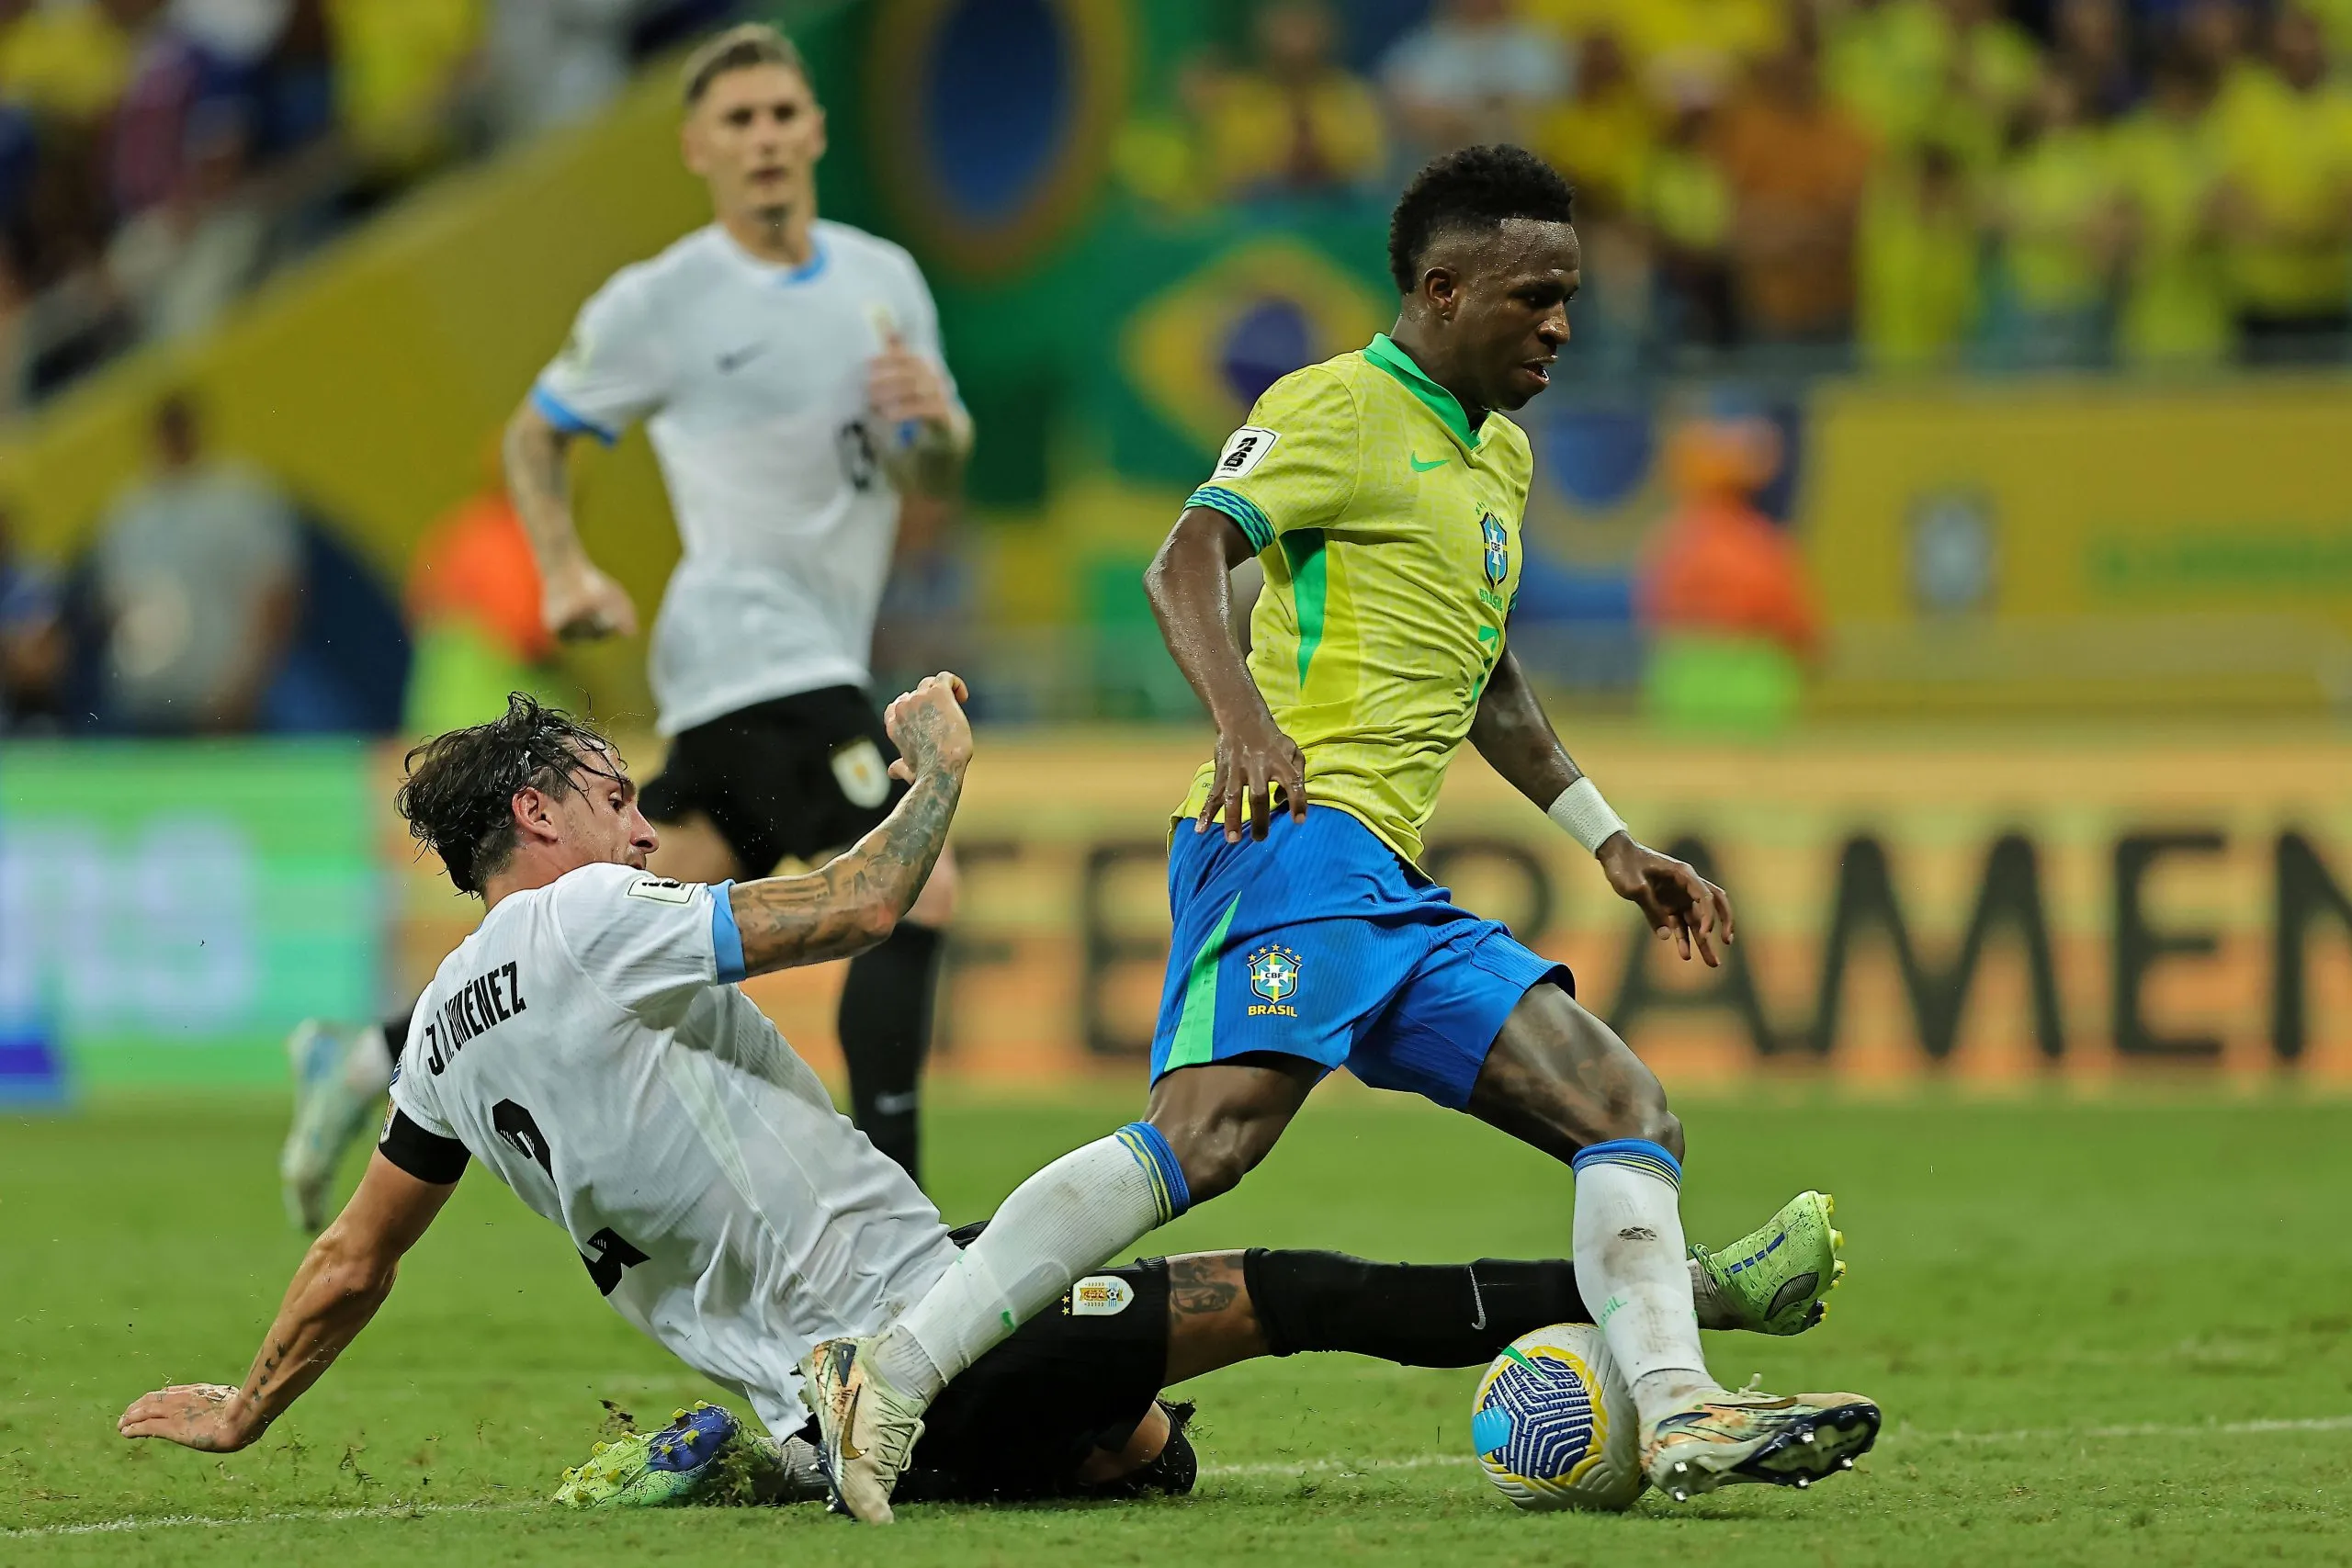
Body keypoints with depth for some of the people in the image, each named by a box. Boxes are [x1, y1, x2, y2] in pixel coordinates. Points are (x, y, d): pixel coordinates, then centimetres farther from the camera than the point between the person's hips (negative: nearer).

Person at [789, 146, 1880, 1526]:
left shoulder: (1500, 455, 28)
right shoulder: (1341, 408, -1)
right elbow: (1190, 558, -15)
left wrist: (1610, 843, 38)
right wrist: (1246, 718, -32)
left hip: (1393, 893, 10)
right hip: (1302, 833, -10)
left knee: (1629, 1116, 2)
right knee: (1214, 1130, -29)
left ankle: (1680, 1416, -7)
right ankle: (891, 1376, -33)